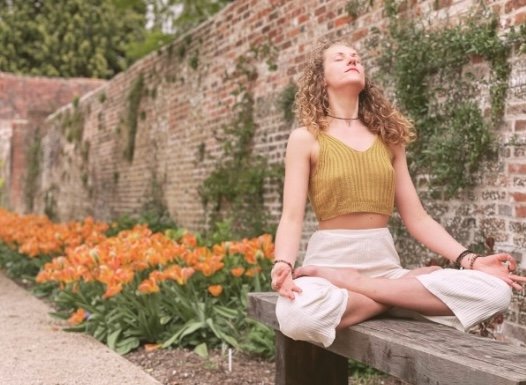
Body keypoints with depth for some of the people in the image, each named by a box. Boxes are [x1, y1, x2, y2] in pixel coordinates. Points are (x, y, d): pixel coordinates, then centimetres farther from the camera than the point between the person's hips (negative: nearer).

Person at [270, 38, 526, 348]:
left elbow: (417, 218, 11)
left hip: (385, 263, 4)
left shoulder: (388, 137, 14)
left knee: (495, 290, -19)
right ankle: (410, 294, -15)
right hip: (330, 261, -4)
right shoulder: (306, 138, 3)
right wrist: (283, 264, -27)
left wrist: (469, 260, -2)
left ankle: (351, 286, -16)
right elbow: (292, 217, -6)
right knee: (298, 315, -41)